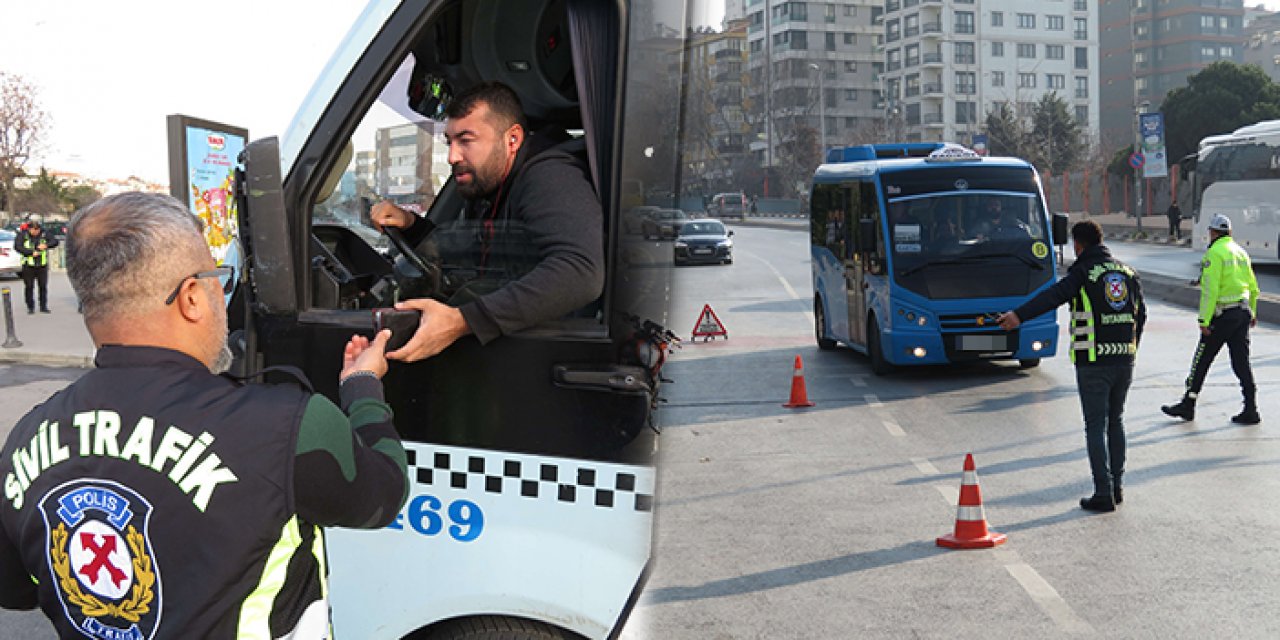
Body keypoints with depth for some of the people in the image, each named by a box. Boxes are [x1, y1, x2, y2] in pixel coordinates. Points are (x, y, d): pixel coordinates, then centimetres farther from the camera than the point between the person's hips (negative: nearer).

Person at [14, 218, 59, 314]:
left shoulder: (43, 234, 4)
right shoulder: (22, 235, -3)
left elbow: (55, 241, 2)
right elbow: (17, 246, -14)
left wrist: (46, 245, -17)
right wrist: (31, 252, -20)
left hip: (42, 265, 2)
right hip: (28, 265, -2)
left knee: (43, 286, 3)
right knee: (29, 286, 2)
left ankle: (43, 306, 14)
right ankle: (30, 307, 11)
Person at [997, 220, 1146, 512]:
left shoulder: (1083, 273, -9)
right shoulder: (1128, 272, 11)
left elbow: (1053, 296, -26)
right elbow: (1141, 315, 17)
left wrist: (1018, 315, -37)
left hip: (1093, 362, -6)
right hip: (1124, 361, 6)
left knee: (1096, 426, -1)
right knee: (1116, 421, 19)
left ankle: (1104, 494, -2)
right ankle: (1116, 487, 25)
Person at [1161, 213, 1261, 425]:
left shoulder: (1214, 253, -12)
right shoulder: (1240, 252, 13)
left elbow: (1210, 290, -18)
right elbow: (1253, 287, 19)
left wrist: (1204, 321, -17)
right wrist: (1252, 313, 30)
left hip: (1223, 315, -7)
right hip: (1243, 312, 7)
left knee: (1202, 360, 3)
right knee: (1241, 362, 8)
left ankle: (1188, 405, 9)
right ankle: (1250, 410, 6)